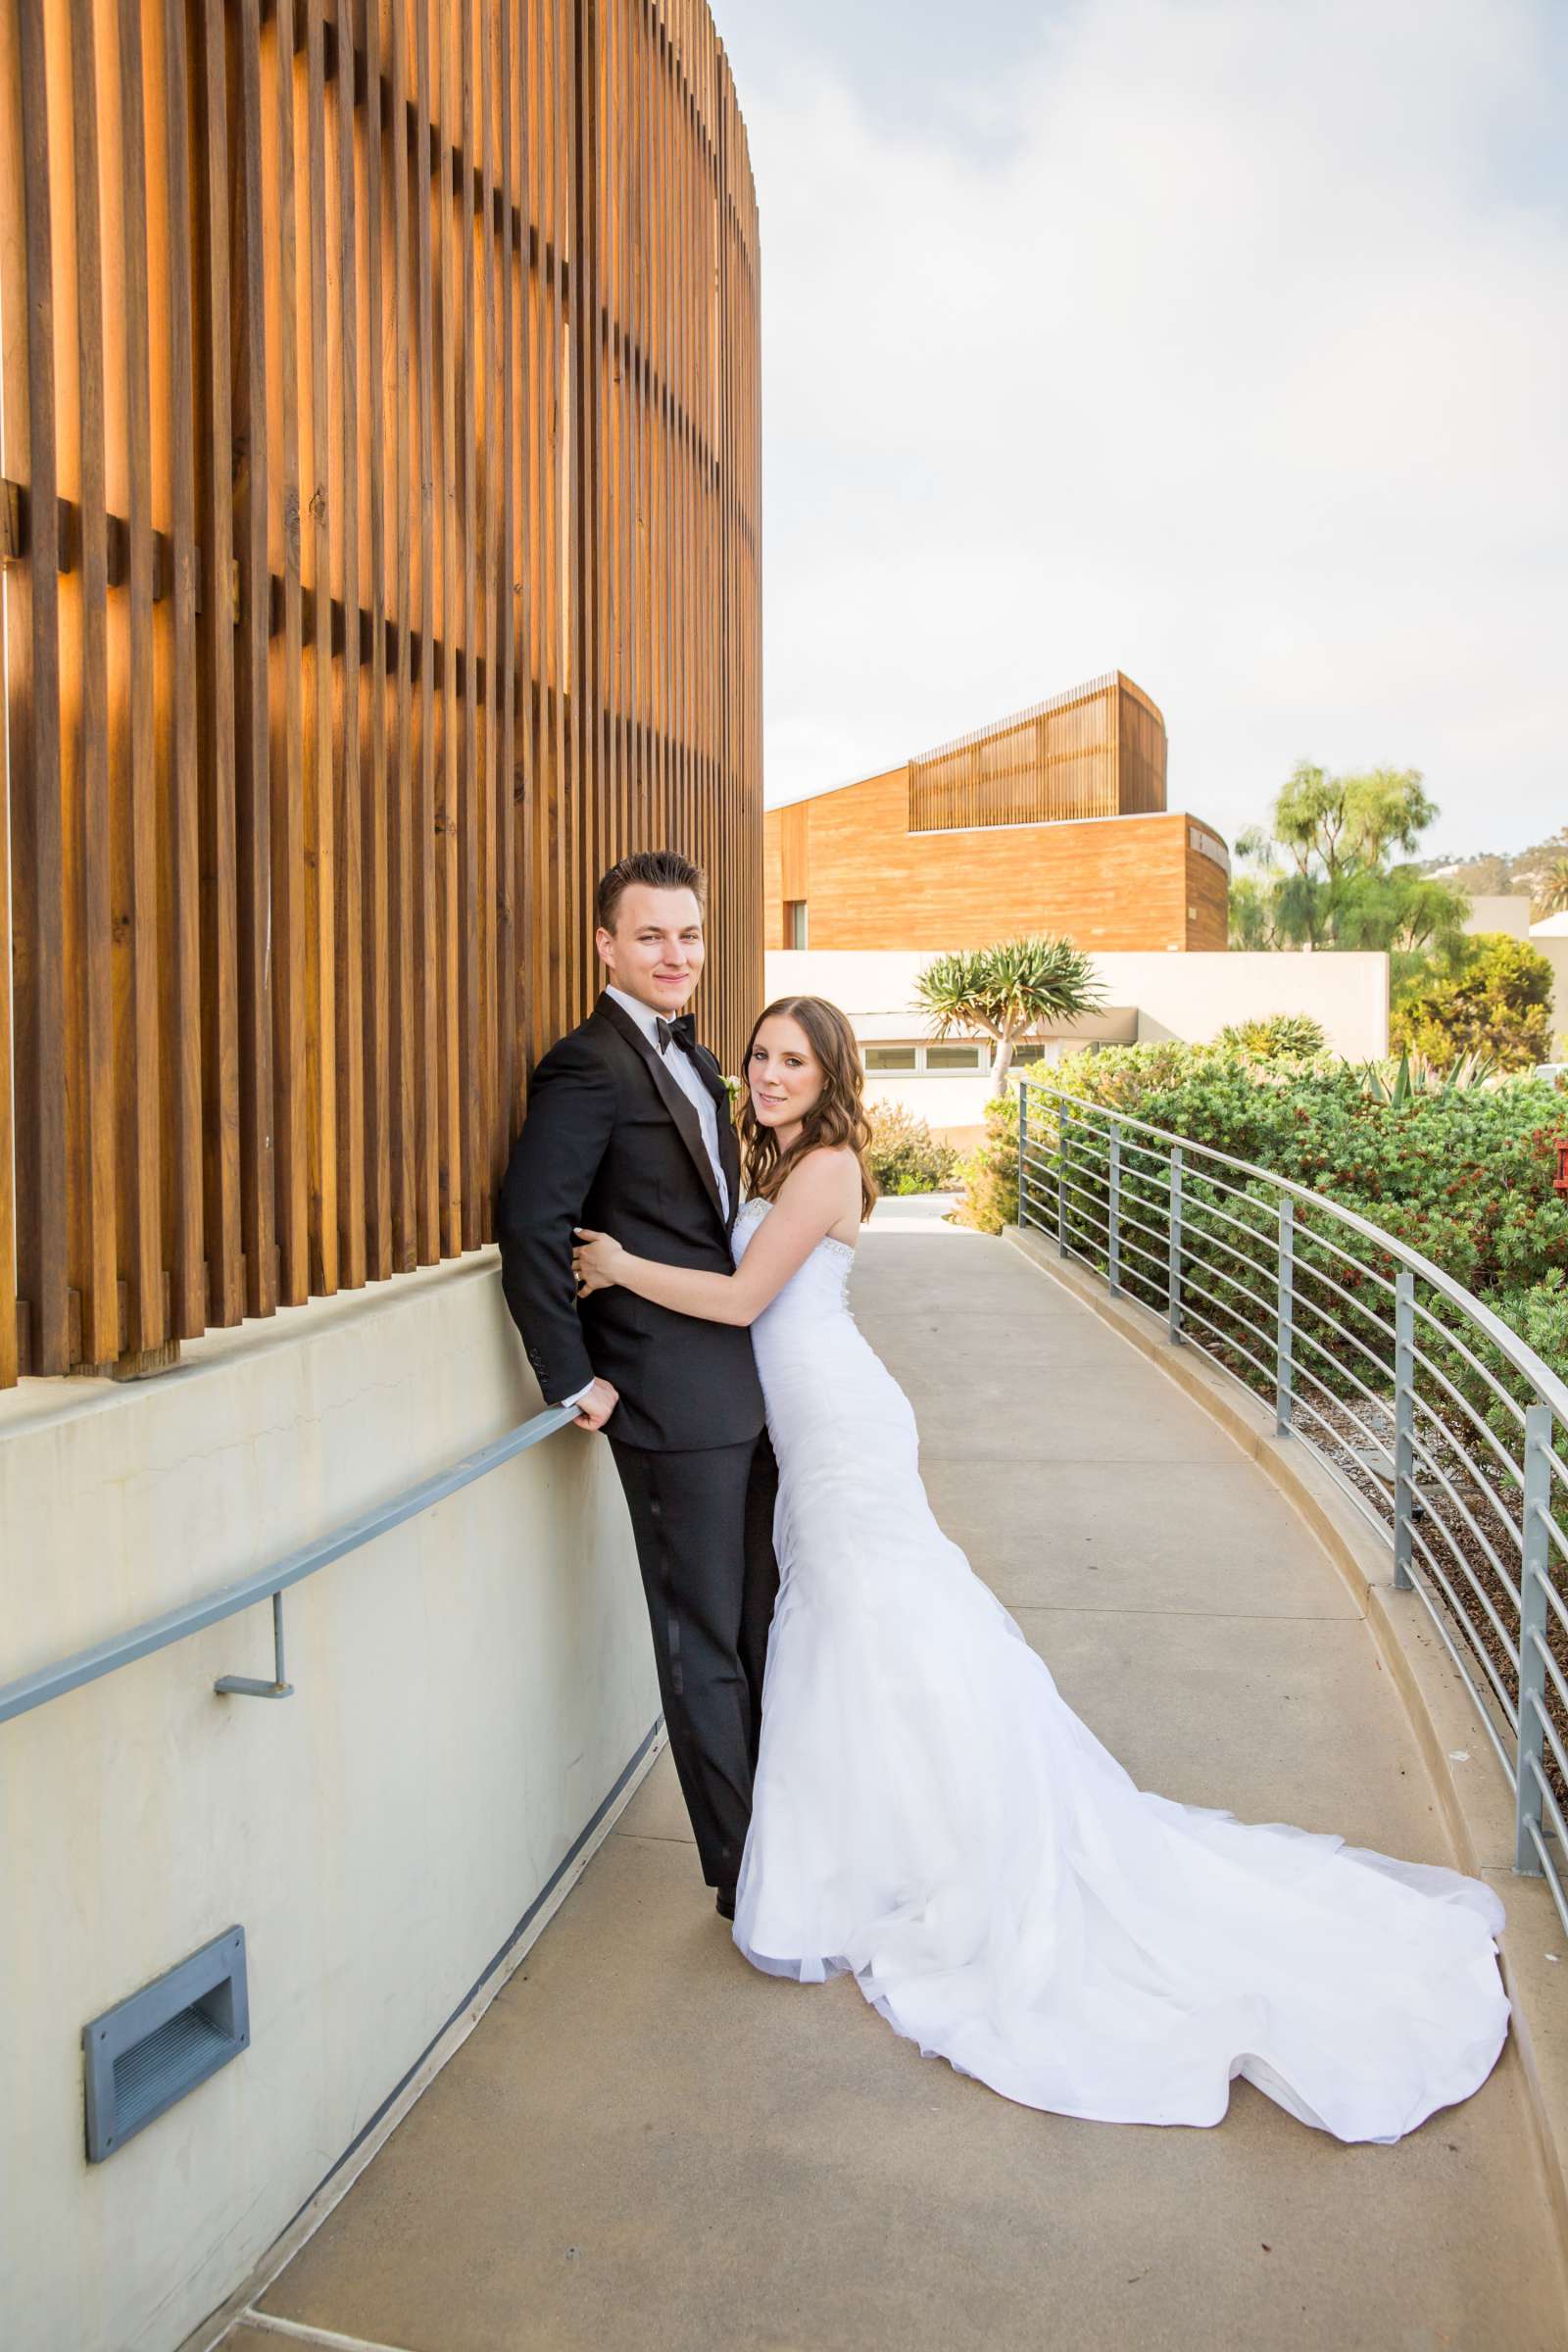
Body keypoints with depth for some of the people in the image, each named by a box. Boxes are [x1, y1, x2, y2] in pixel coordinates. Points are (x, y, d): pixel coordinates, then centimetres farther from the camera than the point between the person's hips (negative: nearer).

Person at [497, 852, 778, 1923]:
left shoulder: (697, 1061, 14)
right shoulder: (590, 1068, -14)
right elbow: (532, 1224, -23)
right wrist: (574, 1380, -20)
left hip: (748, 1386, 9)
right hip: (677, 1403, -9)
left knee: (762, 1627, 20)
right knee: (705, 1647, 5)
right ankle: (743, 1872, 21)